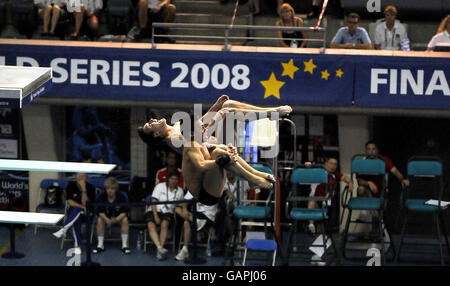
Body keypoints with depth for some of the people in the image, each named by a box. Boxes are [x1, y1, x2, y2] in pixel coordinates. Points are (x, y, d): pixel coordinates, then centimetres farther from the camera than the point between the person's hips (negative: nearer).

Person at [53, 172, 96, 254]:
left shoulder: (90, 188, -8)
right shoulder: (71, 185, -3)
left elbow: (84, 203, -17)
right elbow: (70, 202, -9)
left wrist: (84, 189, -28)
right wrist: (82, 207, -23)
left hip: (85, 214, 0)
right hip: (73, 211, 1)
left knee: (77, 210, -36)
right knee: (77, 218, -36)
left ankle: (63, 230, -49)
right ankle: (77, 245, -39)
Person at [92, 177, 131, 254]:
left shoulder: (122, 198, -19)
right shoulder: (101, 197, -16)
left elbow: (124, 212, -20)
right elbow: (101, 212, -16)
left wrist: (116, 219, -40)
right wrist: (107, 220, -37)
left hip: (119, 217, -1)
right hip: (106, 216, 1)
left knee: (125, 220, -31)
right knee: (100, 220, -30)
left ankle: (124, 245, -24)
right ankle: (100, 245, -19)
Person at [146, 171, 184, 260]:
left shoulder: (180, 191, 10)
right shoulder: (160, 186, 0)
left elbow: (177, 207, 12)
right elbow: (153, 202, -6)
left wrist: (184, 215, -9)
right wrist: (156, 216, -17)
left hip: (167, 212, 1)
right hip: (154, 211, -1)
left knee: (164, 224, -34)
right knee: (151, 225, -33)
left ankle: (159, 251, -40)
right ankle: (160, 248, -48)